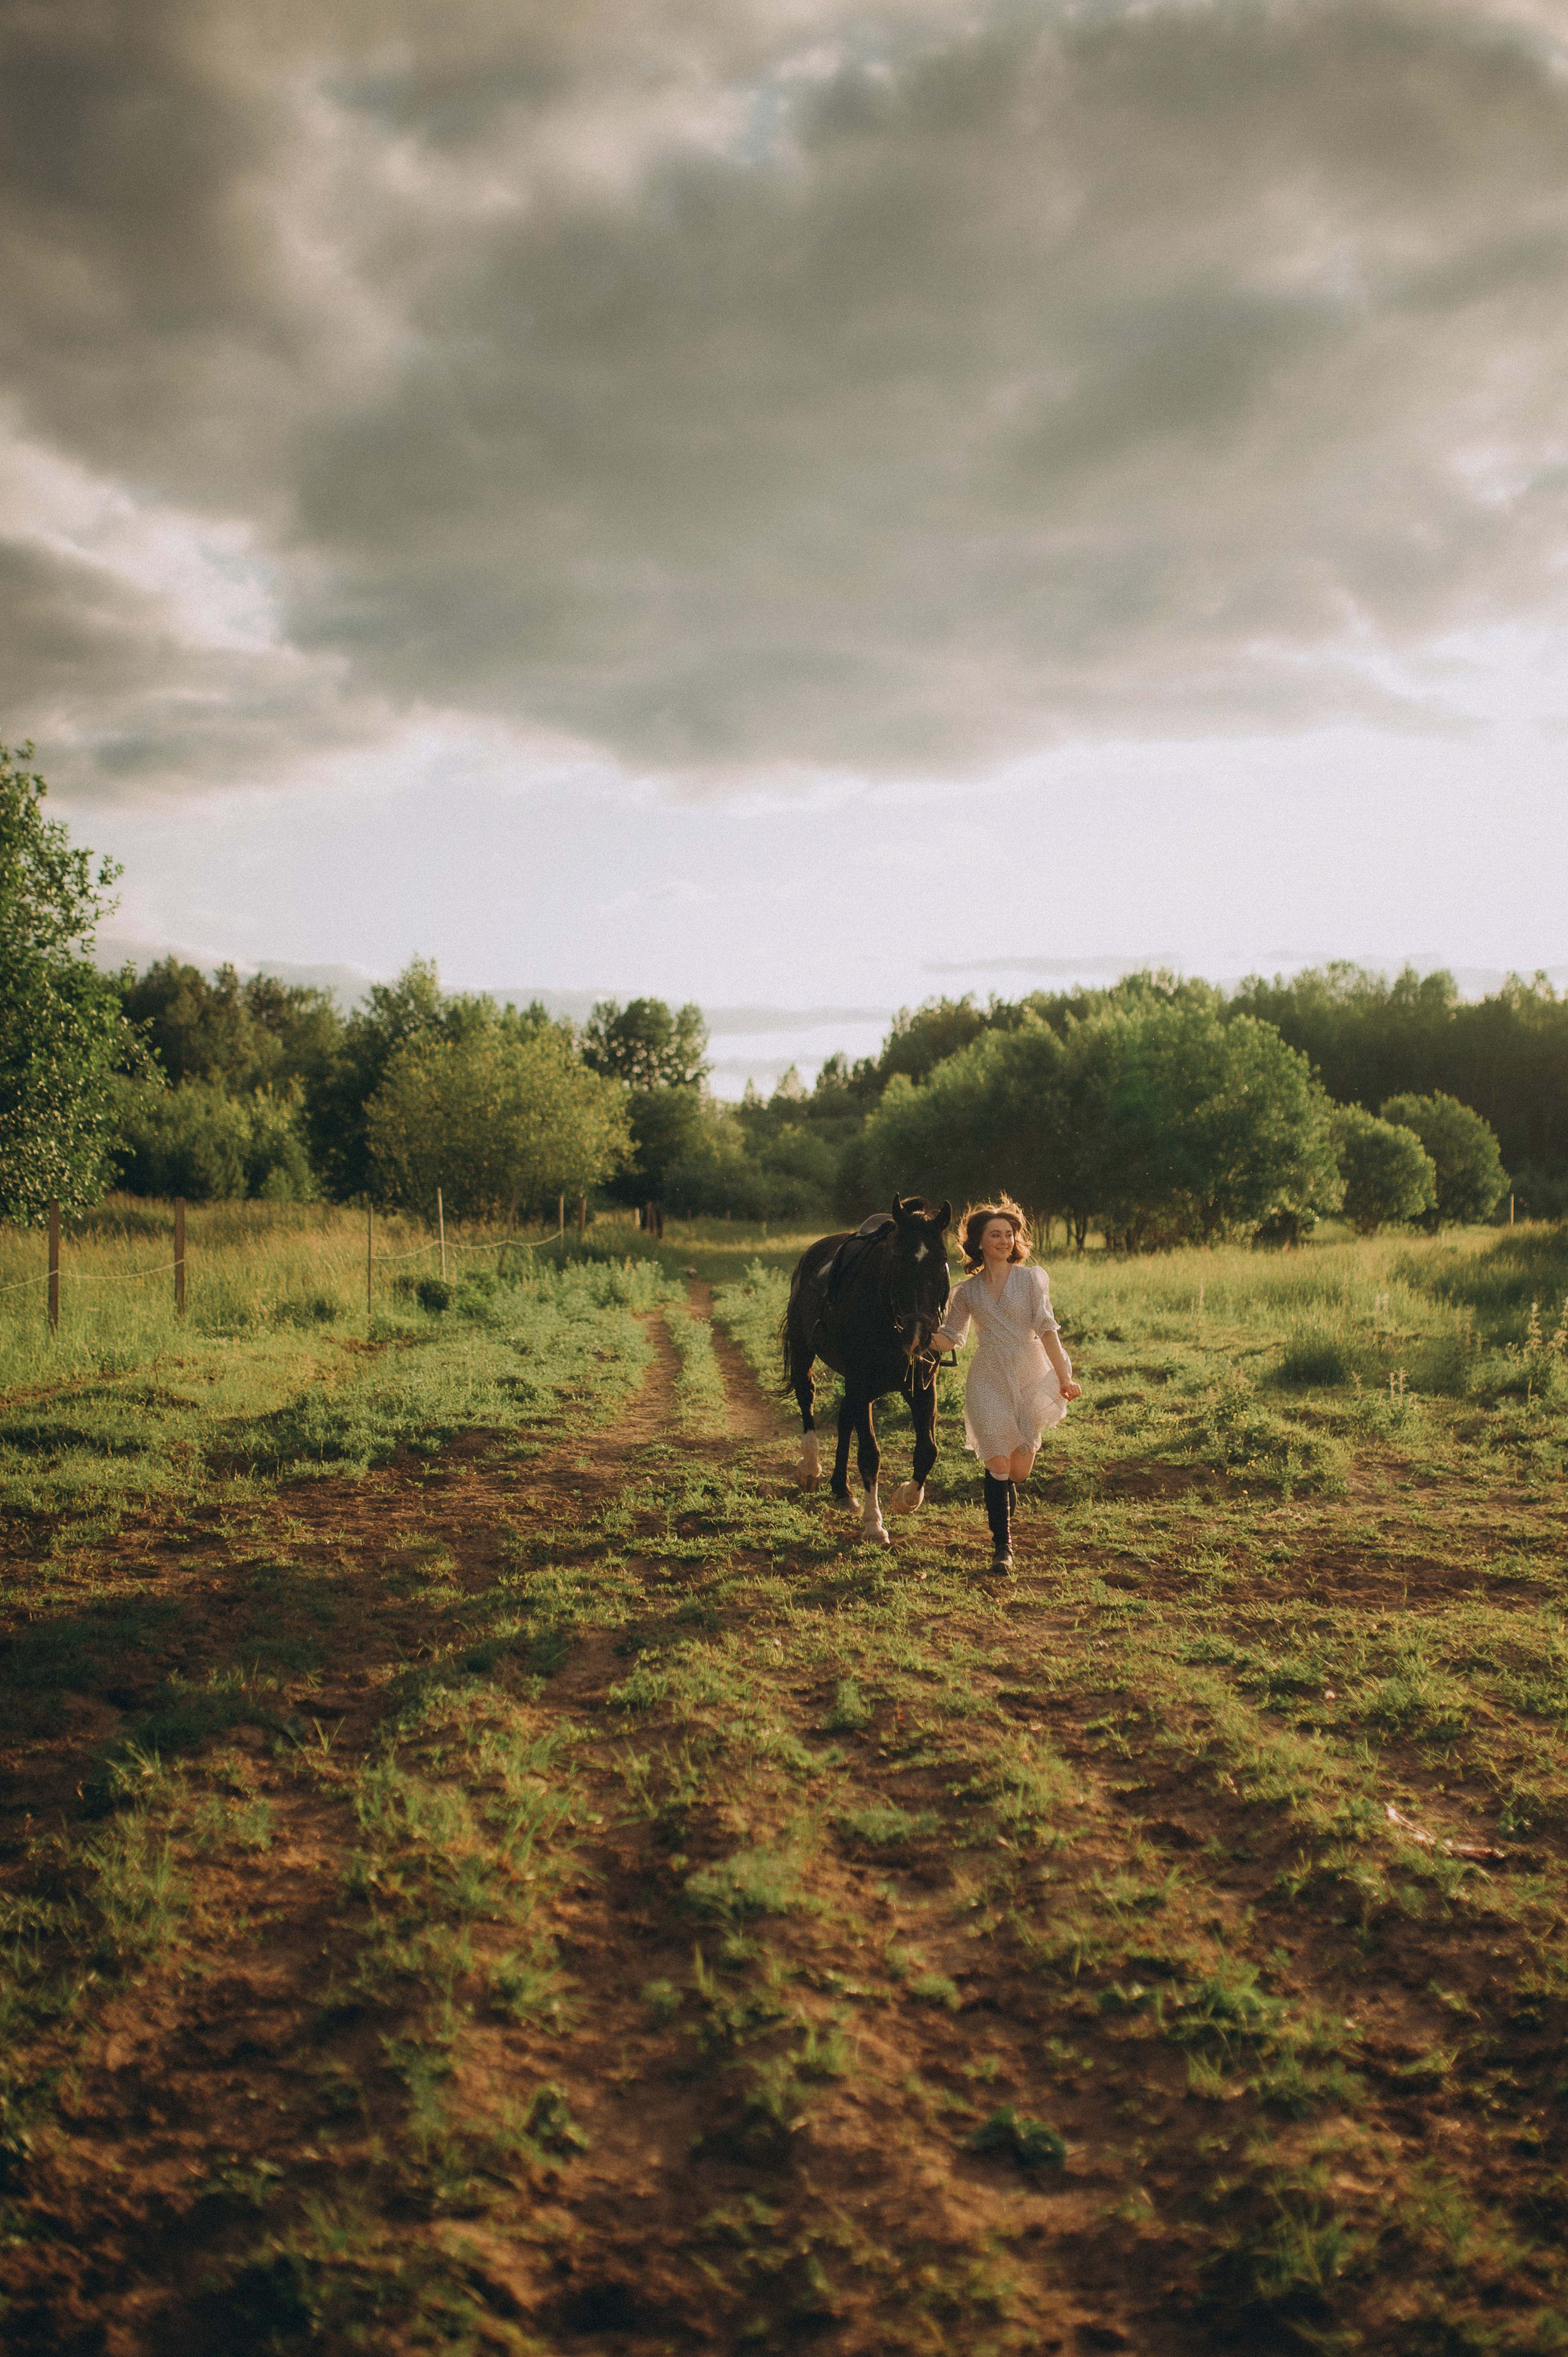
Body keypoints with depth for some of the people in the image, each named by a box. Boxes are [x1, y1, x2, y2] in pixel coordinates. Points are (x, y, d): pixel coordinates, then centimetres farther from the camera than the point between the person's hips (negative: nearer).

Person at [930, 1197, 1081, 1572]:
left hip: (1030, 1375, 0)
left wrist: (1064, 1378, -9)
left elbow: (1046, 1329, -5)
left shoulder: (1030, 1278, 0)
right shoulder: (967, 1291, 6)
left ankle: (1004, 1509, 39)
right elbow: (950, 1338, 12)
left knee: (1020, 1470, 4)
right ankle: (1003, 1546, 3)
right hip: (988, 1379, 0)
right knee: (998, 1464, -8)